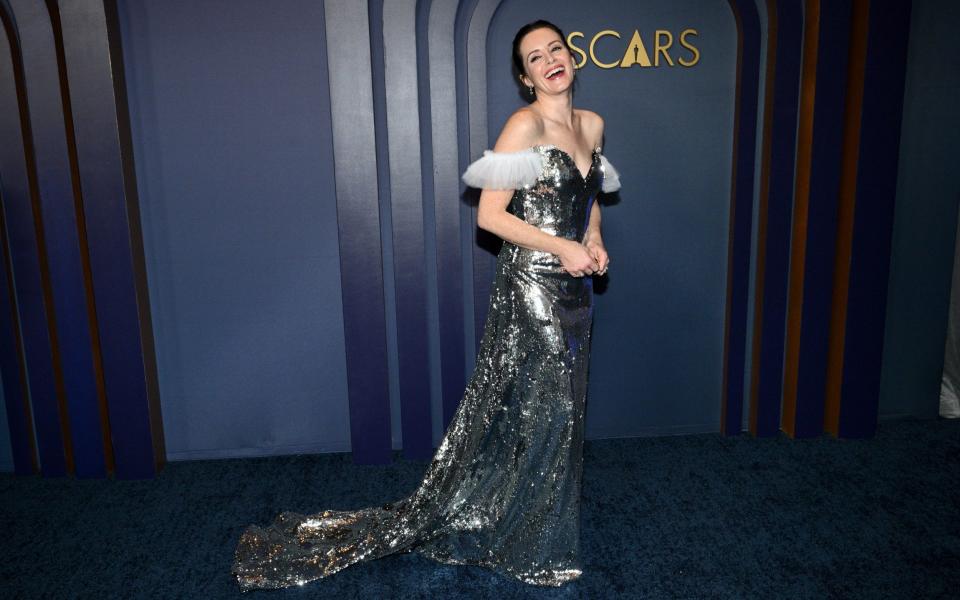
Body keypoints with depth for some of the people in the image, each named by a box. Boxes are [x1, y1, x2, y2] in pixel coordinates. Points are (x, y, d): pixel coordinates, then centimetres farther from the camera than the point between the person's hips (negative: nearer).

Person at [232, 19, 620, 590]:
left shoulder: (593, 124, 10)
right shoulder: (525, 124, -13)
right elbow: (490, 214, -17)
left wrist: (595, 240, 4)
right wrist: (562, 247, -19)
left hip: (574, 289, 7)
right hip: (531, 290, -7)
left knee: (564, 410, 16)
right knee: (532, 412, 0)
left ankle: (547, 528, 36)